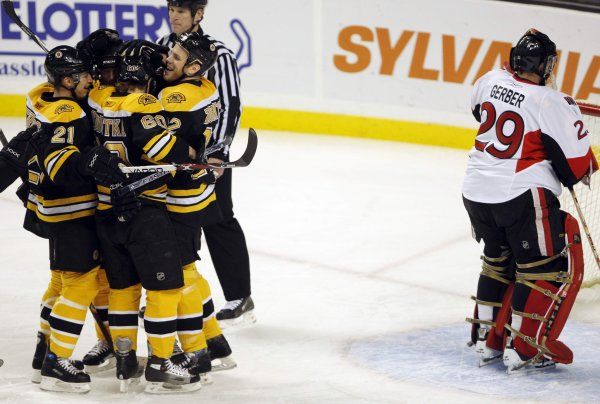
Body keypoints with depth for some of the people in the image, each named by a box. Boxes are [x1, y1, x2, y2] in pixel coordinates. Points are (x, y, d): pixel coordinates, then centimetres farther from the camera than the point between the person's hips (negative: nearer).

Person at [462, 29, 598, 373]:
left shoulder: (491, 81, 3)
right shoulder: (554, 103, -16)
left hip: (476, 191, 7)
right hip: (522, 196, -7)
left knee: (498, 259, 25)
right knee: (550, 267, 4)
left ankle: (488, 340, 29)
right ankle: (524, 349, 1)